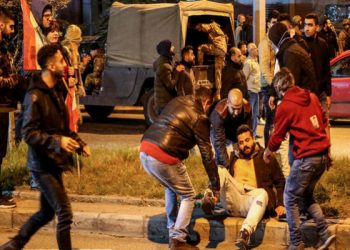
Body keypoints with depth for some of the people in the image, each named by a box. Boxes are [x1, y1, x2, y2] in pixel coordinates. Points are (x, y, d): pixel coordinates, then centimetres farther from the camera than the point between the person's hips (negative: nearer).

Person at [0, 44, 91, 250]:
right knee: (65, 214, -9)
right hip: (43, 165, -9)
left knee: (47, 212, 18)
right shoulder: (35, 96, -16)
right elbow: (29, 133, -21)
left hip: (53, 163, 9)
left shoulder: (54, 92, 13)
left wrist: (79, 144, 8)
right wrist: (57, 141, -31)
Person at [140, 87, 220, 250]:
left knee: (171, 188, 30)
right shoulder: (199, 118, -2)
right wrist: (215, 186, 5)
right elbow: (207, 155, -1)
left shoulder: (177, 101, 18)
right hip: (164, 158, -7)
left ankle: (172, 232, 31)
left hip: (144, 151, 8)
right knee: (188, 196, 10)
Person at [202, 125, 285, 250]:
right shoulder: (232, 157, 21)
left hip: (252, 199, -3)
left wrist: (280, 204, 1)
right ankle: (209, 199, -40)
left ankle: (245, 233, -58)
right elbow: (223, 178, 20)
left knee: (262, 193, -37)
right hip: (233, 201, 3)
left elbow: (280, 182, 14)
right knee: (220, 169, -13)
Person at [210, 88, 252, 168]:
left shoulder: (247, 109, -34)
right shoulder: (219, 113, -43)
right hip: (218, 132, -3)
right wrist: (228, 166, -46)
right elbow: (219, 142, -42)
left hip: (236, 131, 3)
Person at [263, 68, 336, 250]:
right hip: (323, 155, 7)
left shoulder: (285, 107, -8)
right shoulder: (312, 97, 10)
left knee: (291, 199, 6)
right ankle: (325, 234, 10)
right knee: (306, 196, 21)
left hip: (306, 158, -7)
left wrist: (267, 153, 19)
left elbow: (277, 137, -1)